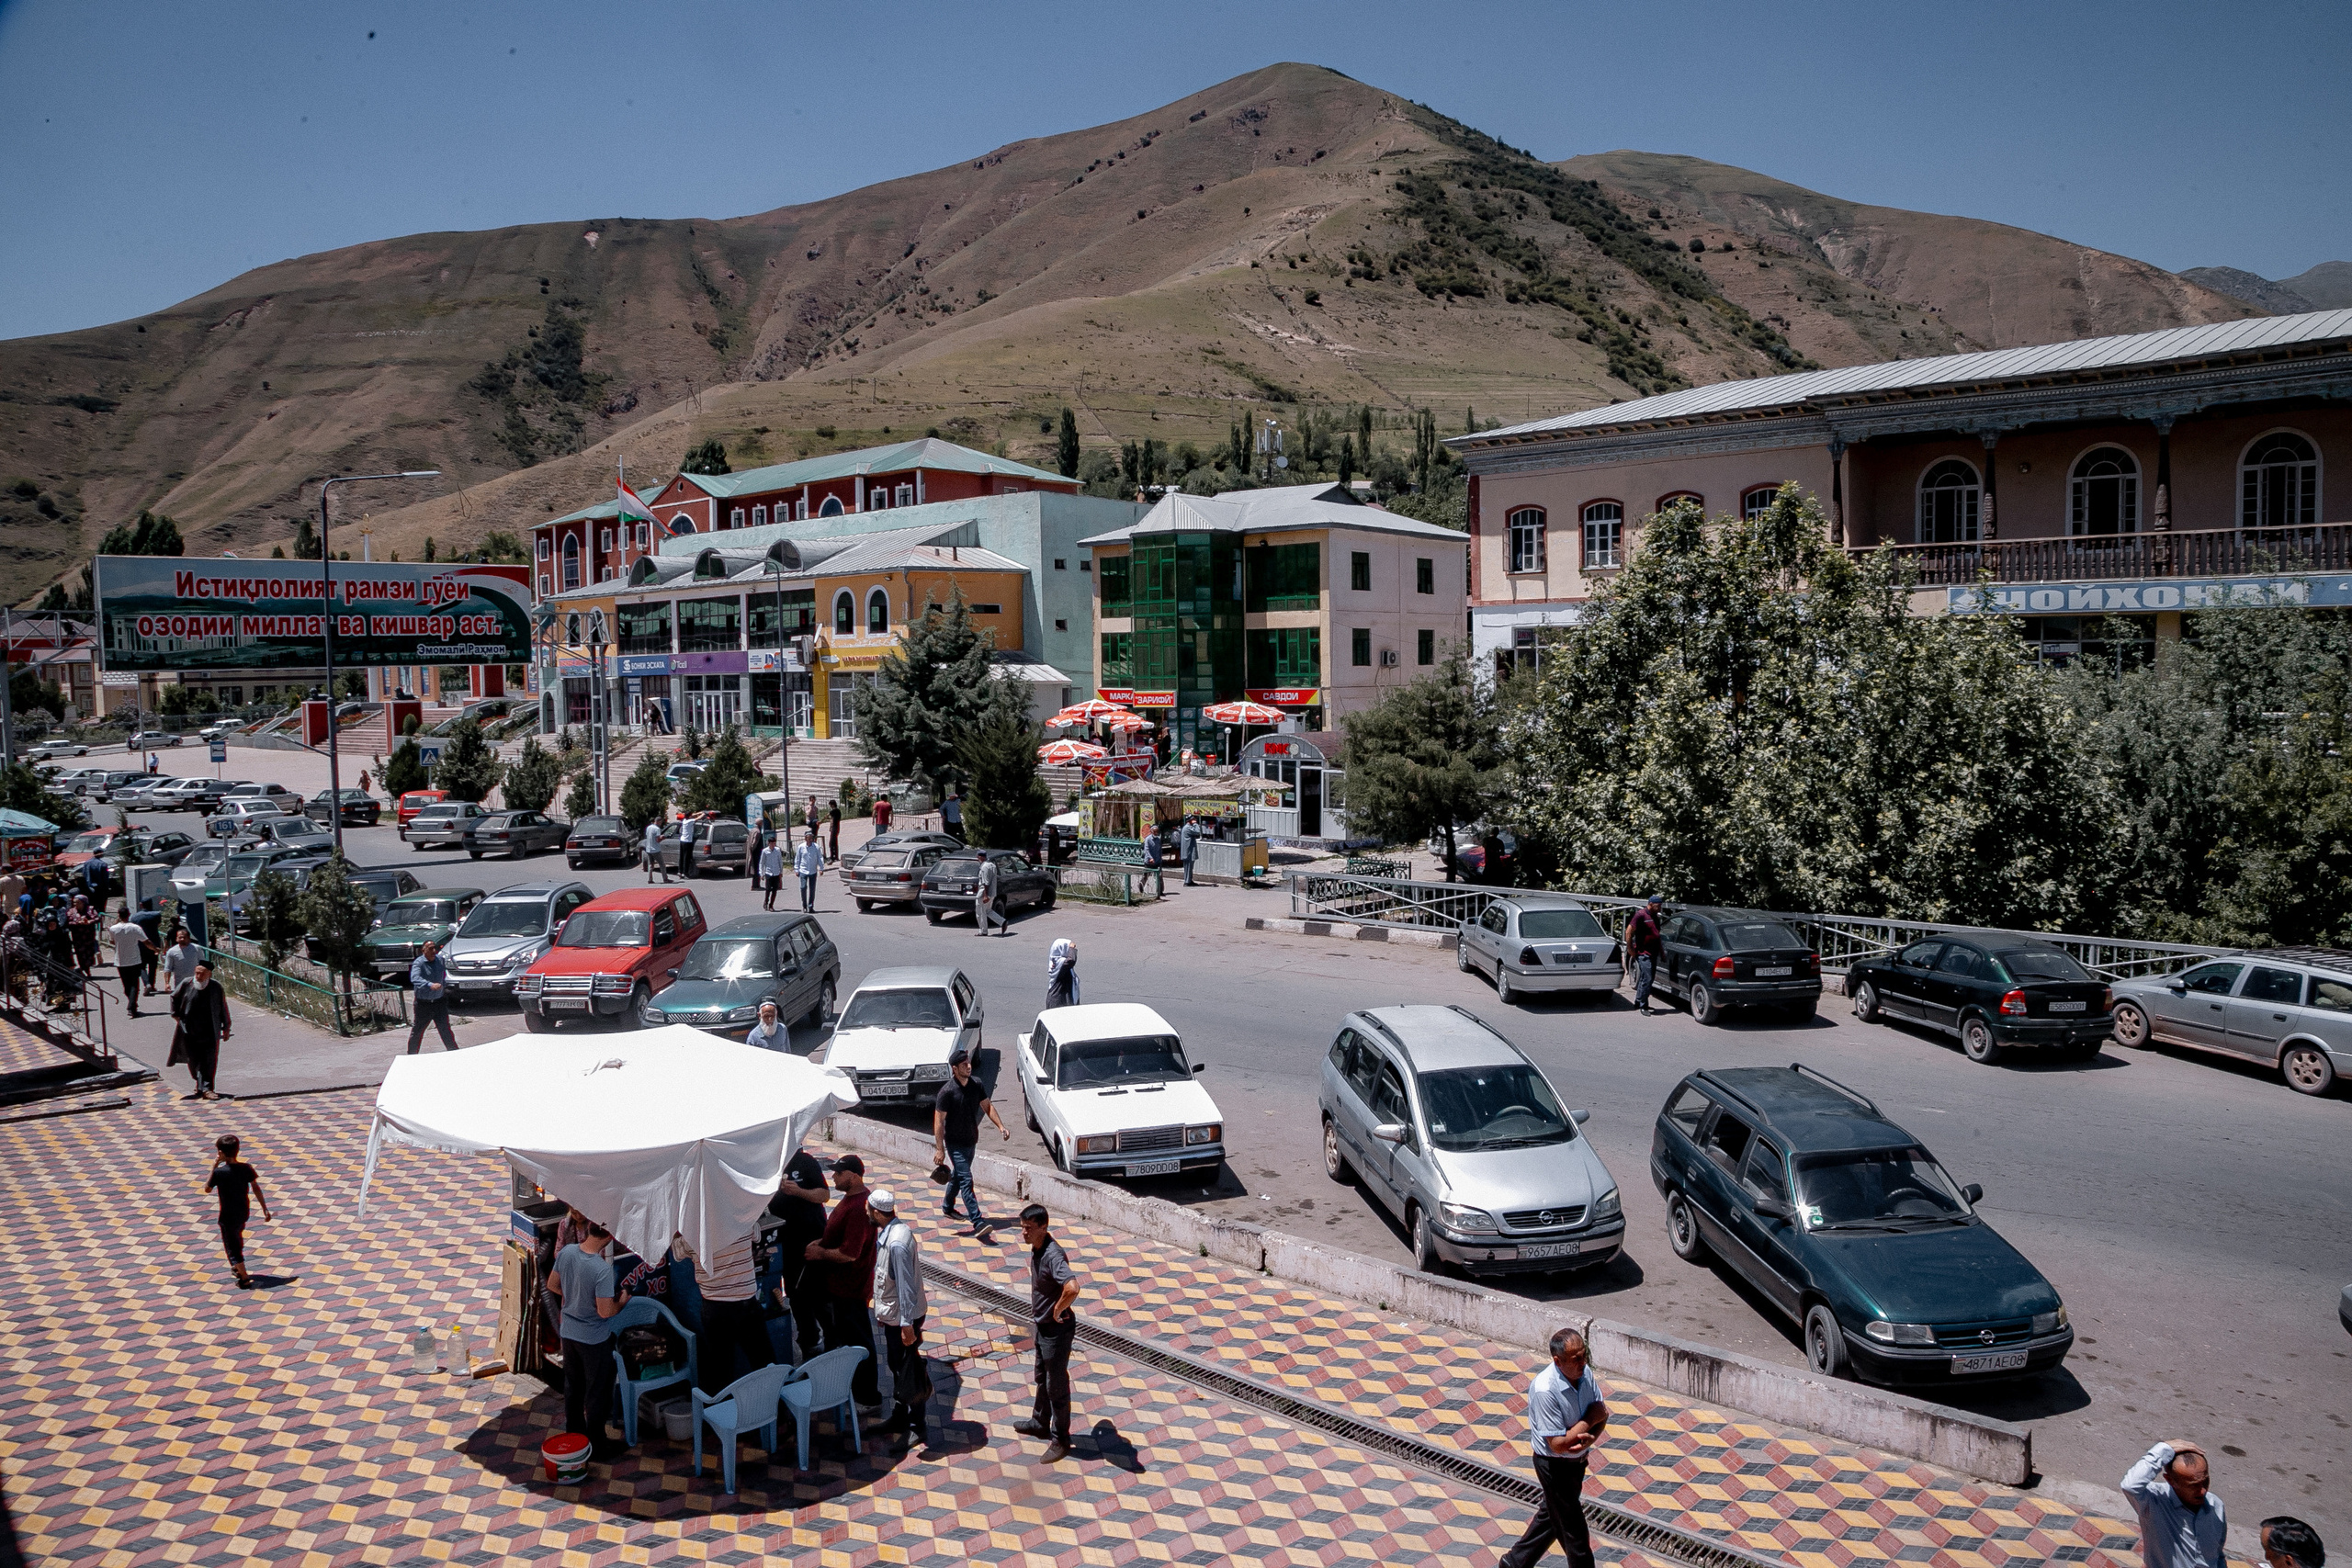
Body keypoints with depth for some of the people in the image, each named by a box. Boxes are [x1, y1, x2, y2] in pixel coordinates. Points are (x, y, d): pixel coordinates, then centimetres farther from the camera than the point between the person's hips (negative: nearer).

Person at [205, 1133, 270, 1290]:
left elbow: (207, 1189, -4)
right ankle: (237, 1267, 47)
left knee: (232, 1246, 5)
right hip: (244, 1212, 5)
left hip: (228, 1216, -5)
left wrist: (213, 1168, -2)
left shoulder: (219, 1172, -21)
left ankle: (245, 1279, 3)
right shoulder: (246, 1168, -9)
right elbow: (256, 1188, -5)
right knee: (238, 1239, 29)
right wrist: (265, 1209, 2)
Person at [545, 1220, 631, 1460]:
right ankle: (597, 1444, 24)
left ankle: (573, 1433, 42)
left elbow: (552, 1286, 2)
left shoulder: (566, 1252, -13)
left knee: (572, 1385, 24)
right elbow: (605, 1312, -26)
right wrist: (621, 1302, -6)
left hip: (568, 1331, 6)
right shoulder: (602, 1269, -32)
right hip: (594, 1339, -6)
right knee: (597, 1391, 11)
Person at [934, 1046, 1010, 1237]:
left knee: (958, 1175, 23)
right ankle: (978, 1222, -15)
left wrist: (1001, 1126, -4)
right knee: (966, 1180, -11)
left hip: (971, 1141, 7)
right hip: (955, 1143, -7)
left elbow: (987, 1106, 8)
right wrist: (939, 1149, -18)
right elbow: (938, 1121, -17)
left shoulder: (977, 1085, -3)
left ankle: (948, 1207, 44)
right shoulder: (947, 1092, -21)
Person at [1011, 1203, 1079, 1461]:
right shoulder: (1036, 1248, -1)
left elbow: (1072, 1288, -47)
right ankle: (1040, 1423, 45)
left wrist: (1058, 1311, -30)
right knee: (1042, 1379, 26)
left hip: (1057, 1330, -9)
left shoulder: (1053, 1255, -31)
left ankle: (1061, 1440, 21)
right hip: (1042, 1326, 9)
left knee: (1056, 1385, 6)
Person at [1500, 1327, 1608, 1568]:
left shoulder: (1585, 1372, -11)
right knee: (1574, 1530, 5)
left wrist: (1587, 1438, -22)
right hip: (1555, 1465, -8)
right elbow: (1558, 1444, -31)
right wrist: (1590, 1419, -22)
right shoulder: (1544, 1390, -33)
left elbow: (1601, 1415, -2)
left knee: (1551, 1515, 25)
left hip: (1577, 1458, 8)